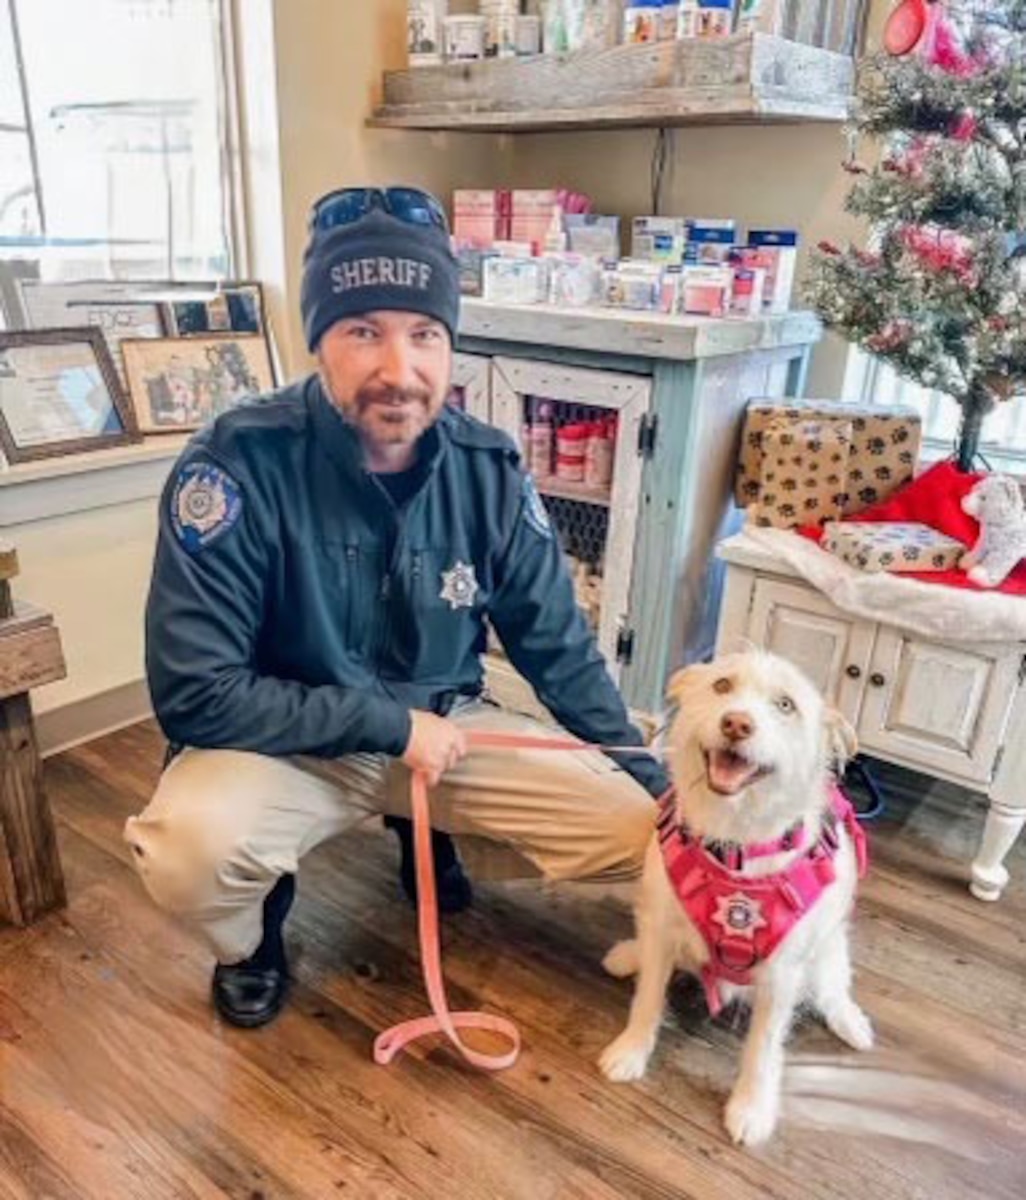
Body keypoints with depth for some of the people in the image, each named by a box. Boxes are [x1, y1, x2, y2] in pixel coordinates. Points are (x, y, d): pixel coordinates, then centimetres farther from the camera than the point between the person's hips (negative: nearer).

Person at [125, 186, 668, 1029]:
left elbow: (559, 649, -1)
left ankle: (430, 829, 19)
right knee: (188, 848, -34)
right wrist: (390, 724, -20)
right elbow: (193, 694, -22)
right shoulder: (237, 464, -23)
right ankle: (251, 931, 6)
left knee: (639, 831, -8)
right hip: (287, 745, -3)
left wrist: (655, 780, -3)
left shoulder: (489, 469, -11)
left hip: (444, 729, 4)